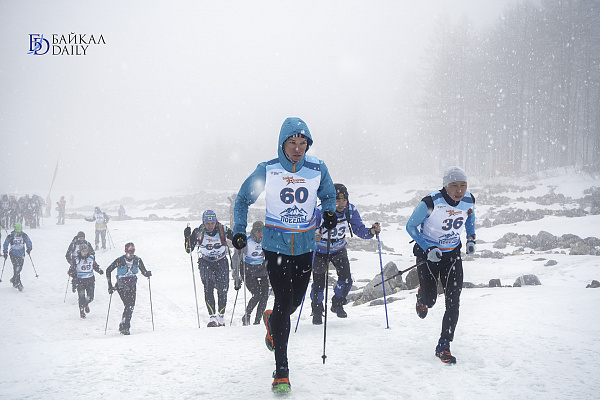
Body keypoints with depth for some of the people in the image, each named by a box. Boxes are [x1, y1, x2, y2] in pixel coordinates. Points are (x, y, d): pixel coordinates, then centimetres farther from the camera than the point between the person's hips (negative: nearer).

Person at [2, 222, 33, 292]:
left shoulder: (24, 235, -3)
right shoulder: (10, 236, -8)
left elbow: (29, 243, 8)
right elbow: (5, 244, 5)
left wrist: (29, 249, -11)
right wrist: (5, 252, 0)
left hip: (21, 255, 3)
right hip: (13, 254, -3)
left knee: (19, 268, 7)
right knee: (16, 268, -14)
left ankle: (13, 280, 33)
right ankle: (18, 284, -10)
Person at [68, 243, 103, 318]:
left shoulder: (91, 258, 2)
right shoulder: (75, 259, -7)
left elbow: (96, 266, 16)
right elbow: (72, 269, -2)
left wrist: (100, 270, -2)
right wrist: (72, 273, -23)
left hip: (90, 280, 2)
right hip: (80, 280, -2)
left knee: (90, 297, 0)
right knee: (81, 297, -11)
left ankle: (86, 304, 35)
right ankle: (81, 310, 11)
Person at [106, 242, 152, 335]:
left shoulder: (137, 260, -4)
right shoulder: (120, 261, -13)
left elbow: (144, 272, 5)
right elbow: (108, 270, -5)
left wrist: (147, 274, -20)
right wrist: (110, 285, -10)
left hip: (132, 285, 4)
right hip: (121, 285, -4)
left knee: (131, 306, -6)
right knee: (128, 305, -16)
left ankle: (124, 326, 6)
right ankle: (123, 327, -6)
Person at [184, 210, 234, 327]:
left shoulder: (223, 230, -12)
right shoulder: (198, 232, -11)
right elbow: (189, 250, -9)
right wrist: (187, 237, -24)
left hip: (221, 262, 1)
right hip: (205, 262, -1)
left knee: (222, 291, -3)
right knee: (208, 287, -20)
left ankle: (221, 317, 17)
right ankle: (212, 317, -18)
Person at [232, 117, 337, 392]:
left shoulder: (317, 170, -3)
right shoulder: (267, 171, -8)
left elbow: (329, 195, 16)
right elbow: (243, 199, 6)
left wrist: (329, 212, -5)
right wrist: (239, 230, -4)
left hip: (305, 247, 3)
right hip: (276, 245, -3)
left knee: (296, 300, 13)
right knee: (284, 302, -11)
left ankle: (272, 320, 52)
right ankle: (281, 372, -3)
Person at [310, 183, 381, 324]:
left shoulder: (351, 210, -17)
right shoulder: (320, 211, -28)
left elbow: (359, 230, -15)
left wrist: (371, 231, -35)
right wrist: (314, 237, -53)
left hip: (339, 250, 3)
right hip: (320, 250, -3)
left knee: (346, 279, -12)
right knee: (319, 283, -6)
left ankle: (338, 304, 16)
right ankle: (317, 311, 20)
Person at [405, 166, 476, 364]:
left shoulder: (469, 200, -10)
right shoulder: (430, 203, -24)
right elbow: (411, 226, -12)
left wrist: (471, 238, 2)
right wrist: (428, 249, -21)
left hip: (453, 254, 3)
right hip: (428, 252, -3)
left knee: (453, 301, -6)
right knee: (429, 300, -2)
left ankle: (444, 346, 4)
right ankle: (421, 296, 38)